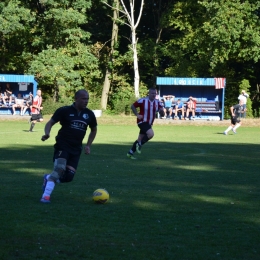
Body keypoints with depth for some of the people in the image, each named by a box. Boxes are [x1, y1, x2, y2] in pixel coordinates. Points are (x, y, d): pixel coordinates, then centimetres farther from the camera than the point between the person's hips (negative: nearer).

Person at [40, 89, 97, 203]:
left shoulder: (89, 114, 5)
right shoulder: (65, 111, -7)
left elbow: (93, 130, 21)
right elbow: (51, 122, -4)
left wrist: (88, 145, 12)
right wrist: (47, 133, -24)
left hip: (76, 149, 5)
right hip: (62, 145, -5)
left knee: (69, 177, -1)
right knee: (60, 169, -26)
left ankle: (48, 178, 29)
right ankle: (46, 196, -19)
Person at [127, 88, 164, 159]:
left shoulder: (157, 102, 2)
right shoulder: (142, 100, -13)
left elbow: (162, 114, 3)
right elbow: (132, 106, -3)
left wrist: (161, 111, -20)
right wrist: (137, 115, -14)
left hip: (149, 124, 7)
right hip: (142, 122, -7)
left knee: (140, 139, 11)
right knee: (151, 134, -27)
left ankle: (130, 153, 24)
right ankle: (139, 145, -6)